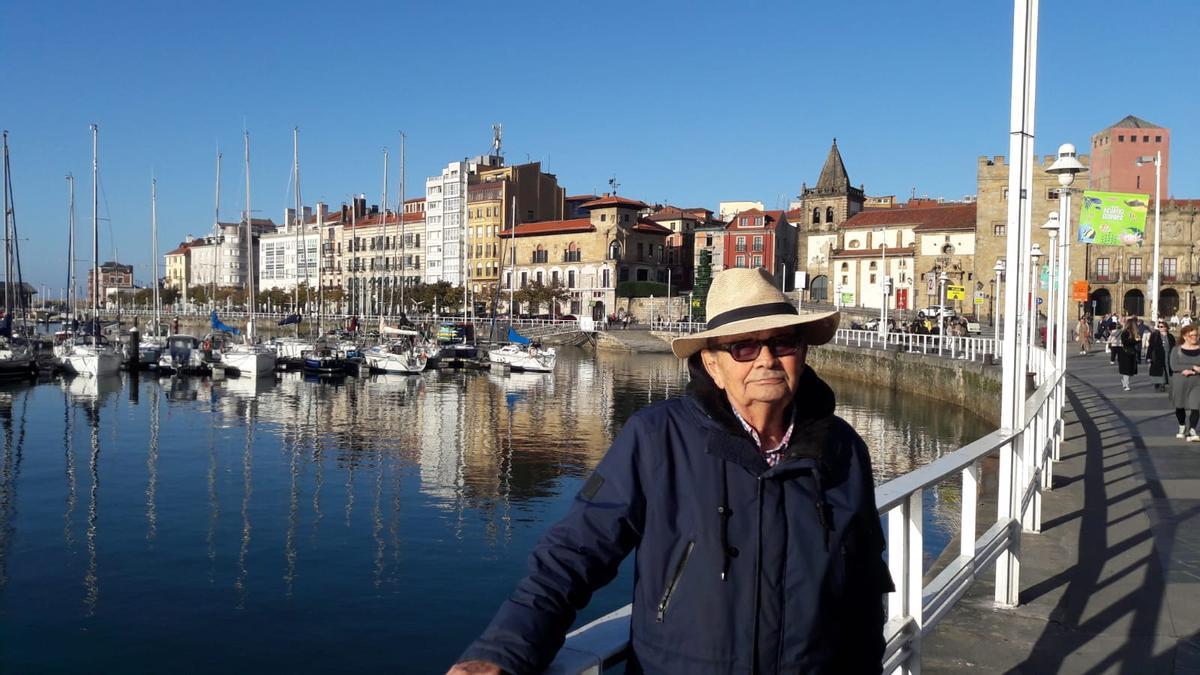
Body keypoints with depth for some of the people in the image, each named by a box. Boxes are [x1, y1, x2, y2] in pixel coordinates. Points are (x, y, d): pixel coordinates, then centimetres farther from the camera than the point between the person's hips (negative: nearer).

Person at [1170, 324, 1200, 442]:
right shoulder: (1177, 350, 1)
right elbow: (1173, 366, -13)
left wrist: (1189, 371, -17)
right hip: (1179, 383, 0)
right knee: (1180, 406, 13)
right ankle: (1182, 427, 35)